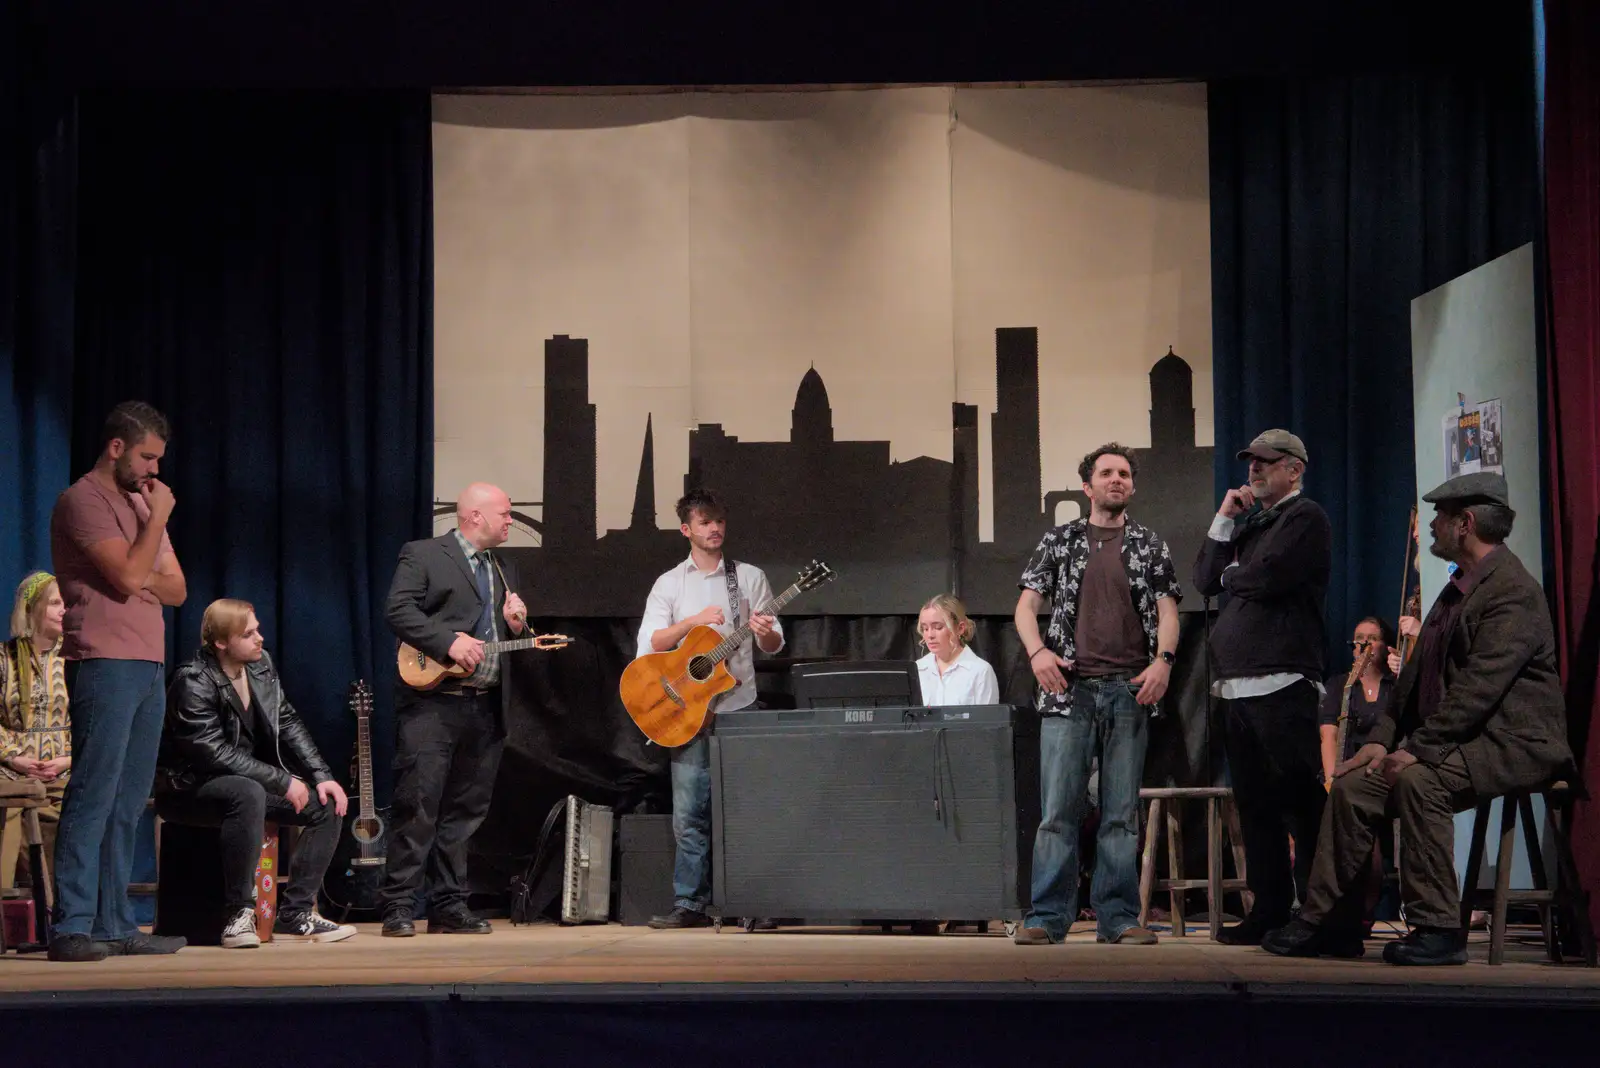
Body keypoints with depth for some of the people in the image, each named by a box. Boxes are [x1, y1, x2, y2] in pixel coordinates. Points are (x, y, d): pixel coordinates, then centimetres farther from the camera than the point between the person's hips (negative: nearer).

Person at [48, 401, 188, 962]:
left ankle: (115, 925, 9)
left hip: (149, 666, 8)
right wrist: (159, 518, -5)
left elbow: (177, 588, 17)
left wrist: (144, 581, -3)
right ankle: (72, 927, -11)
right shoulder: (83, 500, -6)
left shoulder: (142, 502, 21)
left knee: (127, 805, 7)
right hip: (105, 664, -8)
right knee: (92, 798, -11)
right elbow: (129, 576, -16)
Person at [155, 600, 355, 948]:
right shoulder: (194, 683, -22)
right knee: (249, 795, -39)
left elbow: (288, 723, 7)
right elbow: (217, 755, -27)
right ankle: (238, 915, -30)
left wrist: (322, 777, -4)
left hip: (249, 781, 8)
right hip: (189, 789, -8)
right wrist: (283, 782, -25)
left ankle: (294, 914, -4)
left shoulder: (261, 664, 2)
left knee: (328, 806, -6)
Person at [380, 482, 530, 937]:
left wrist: (516, 625, 6)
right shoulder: (423, 555, 1)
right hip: (433, 701, -7)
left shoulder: (500, 571, 23)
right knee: (417, 804, -10)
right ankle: (398, 908, -7)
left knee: (465, 811, 7)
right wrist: (450, 642, -20)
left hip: (486, 707, 7)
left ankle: (449, 907, 12)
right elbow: (399, 611, -11)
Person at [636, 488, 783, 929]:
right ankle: (691, 905, 5)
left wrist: (765, 633, -16)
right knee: (690, 814, -1)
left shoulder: (750, 577, 9)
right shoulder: (669, 584, 9)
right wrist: (693, 621, -16)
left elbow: (774, 644, 7)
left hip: (740, 707, 0)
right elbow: (648, 644, -2)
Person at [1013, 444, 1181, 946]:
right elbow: (1027, 603, 8)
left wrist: (1163, 660, -12)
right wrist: (1037, 651, -11)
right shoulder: (1060, 541, 11)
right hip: (1070, 690, -1)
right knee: (1058, 808, -5)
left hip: (1130, 692, 1)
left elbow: (1167, 610, 6)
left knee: (1122, 811, 3)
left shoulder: (1150, 546, 13)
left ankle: (1118, 917, 8)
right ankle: (1047, 917, -1)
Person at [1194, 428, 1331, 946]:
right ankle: (1270, 908, 13)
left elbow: (1266, 577, -16)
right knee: (1254, 802, 9)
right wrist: (1224, 519, 8)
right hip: (1236, 684, 9)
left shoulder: (1305, 517, -2)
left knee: (1300, 800, -8)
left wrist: (1230, 574, 5)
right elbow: (1205, 579, 17)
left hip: (1281, 683, -9)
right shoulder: (1249, 522, 24)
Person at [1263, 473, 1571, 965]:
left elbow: (1480, 687, -23)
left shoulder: (1513, 591, -14)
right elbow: (1416, 675, 18)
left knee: (1418, 781, -33)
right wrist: (1383, 739, 5)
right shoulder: (1457, 589, 18)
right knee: (1352, 786, -4)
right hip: (1458, 741, 10)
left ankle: (1438, 929, -25)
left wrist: (1419, 749, -24)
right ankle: (1326, 923, 0)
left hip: (1512, 742, -10)